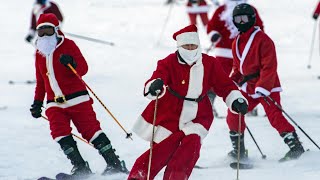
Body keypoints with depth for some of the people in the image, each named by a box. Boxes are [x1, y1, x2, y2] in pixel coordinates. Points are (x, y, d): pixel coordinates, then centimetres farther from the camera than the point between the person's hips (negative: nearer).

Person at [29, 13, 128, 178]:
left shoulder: (67, 45, -2)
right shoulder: (39, 53, 16)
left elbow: (83, 68, -12)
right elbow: (40, 81, 26)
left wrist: (72, 64, -32)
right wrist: (37, 102, 23)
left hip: (77, 99, -5)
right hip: (55, 103, 5)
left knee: (91, 130, -8)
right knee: (59, 133, -16)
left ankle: (115, 164, 0)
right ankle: (81, 168, -12)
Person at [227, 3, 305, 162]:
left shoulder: (262, 40, -15)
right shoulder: (237, 43, 10)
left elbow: (269, 67, -20)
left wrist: (263, 87, -26)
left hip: (266, 88, -8)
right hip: (248, 88, 8)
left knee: (275, 116, -18)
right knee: (233, 114, 5)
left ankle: (295, 146, -17)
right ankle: (239, 150, 17)